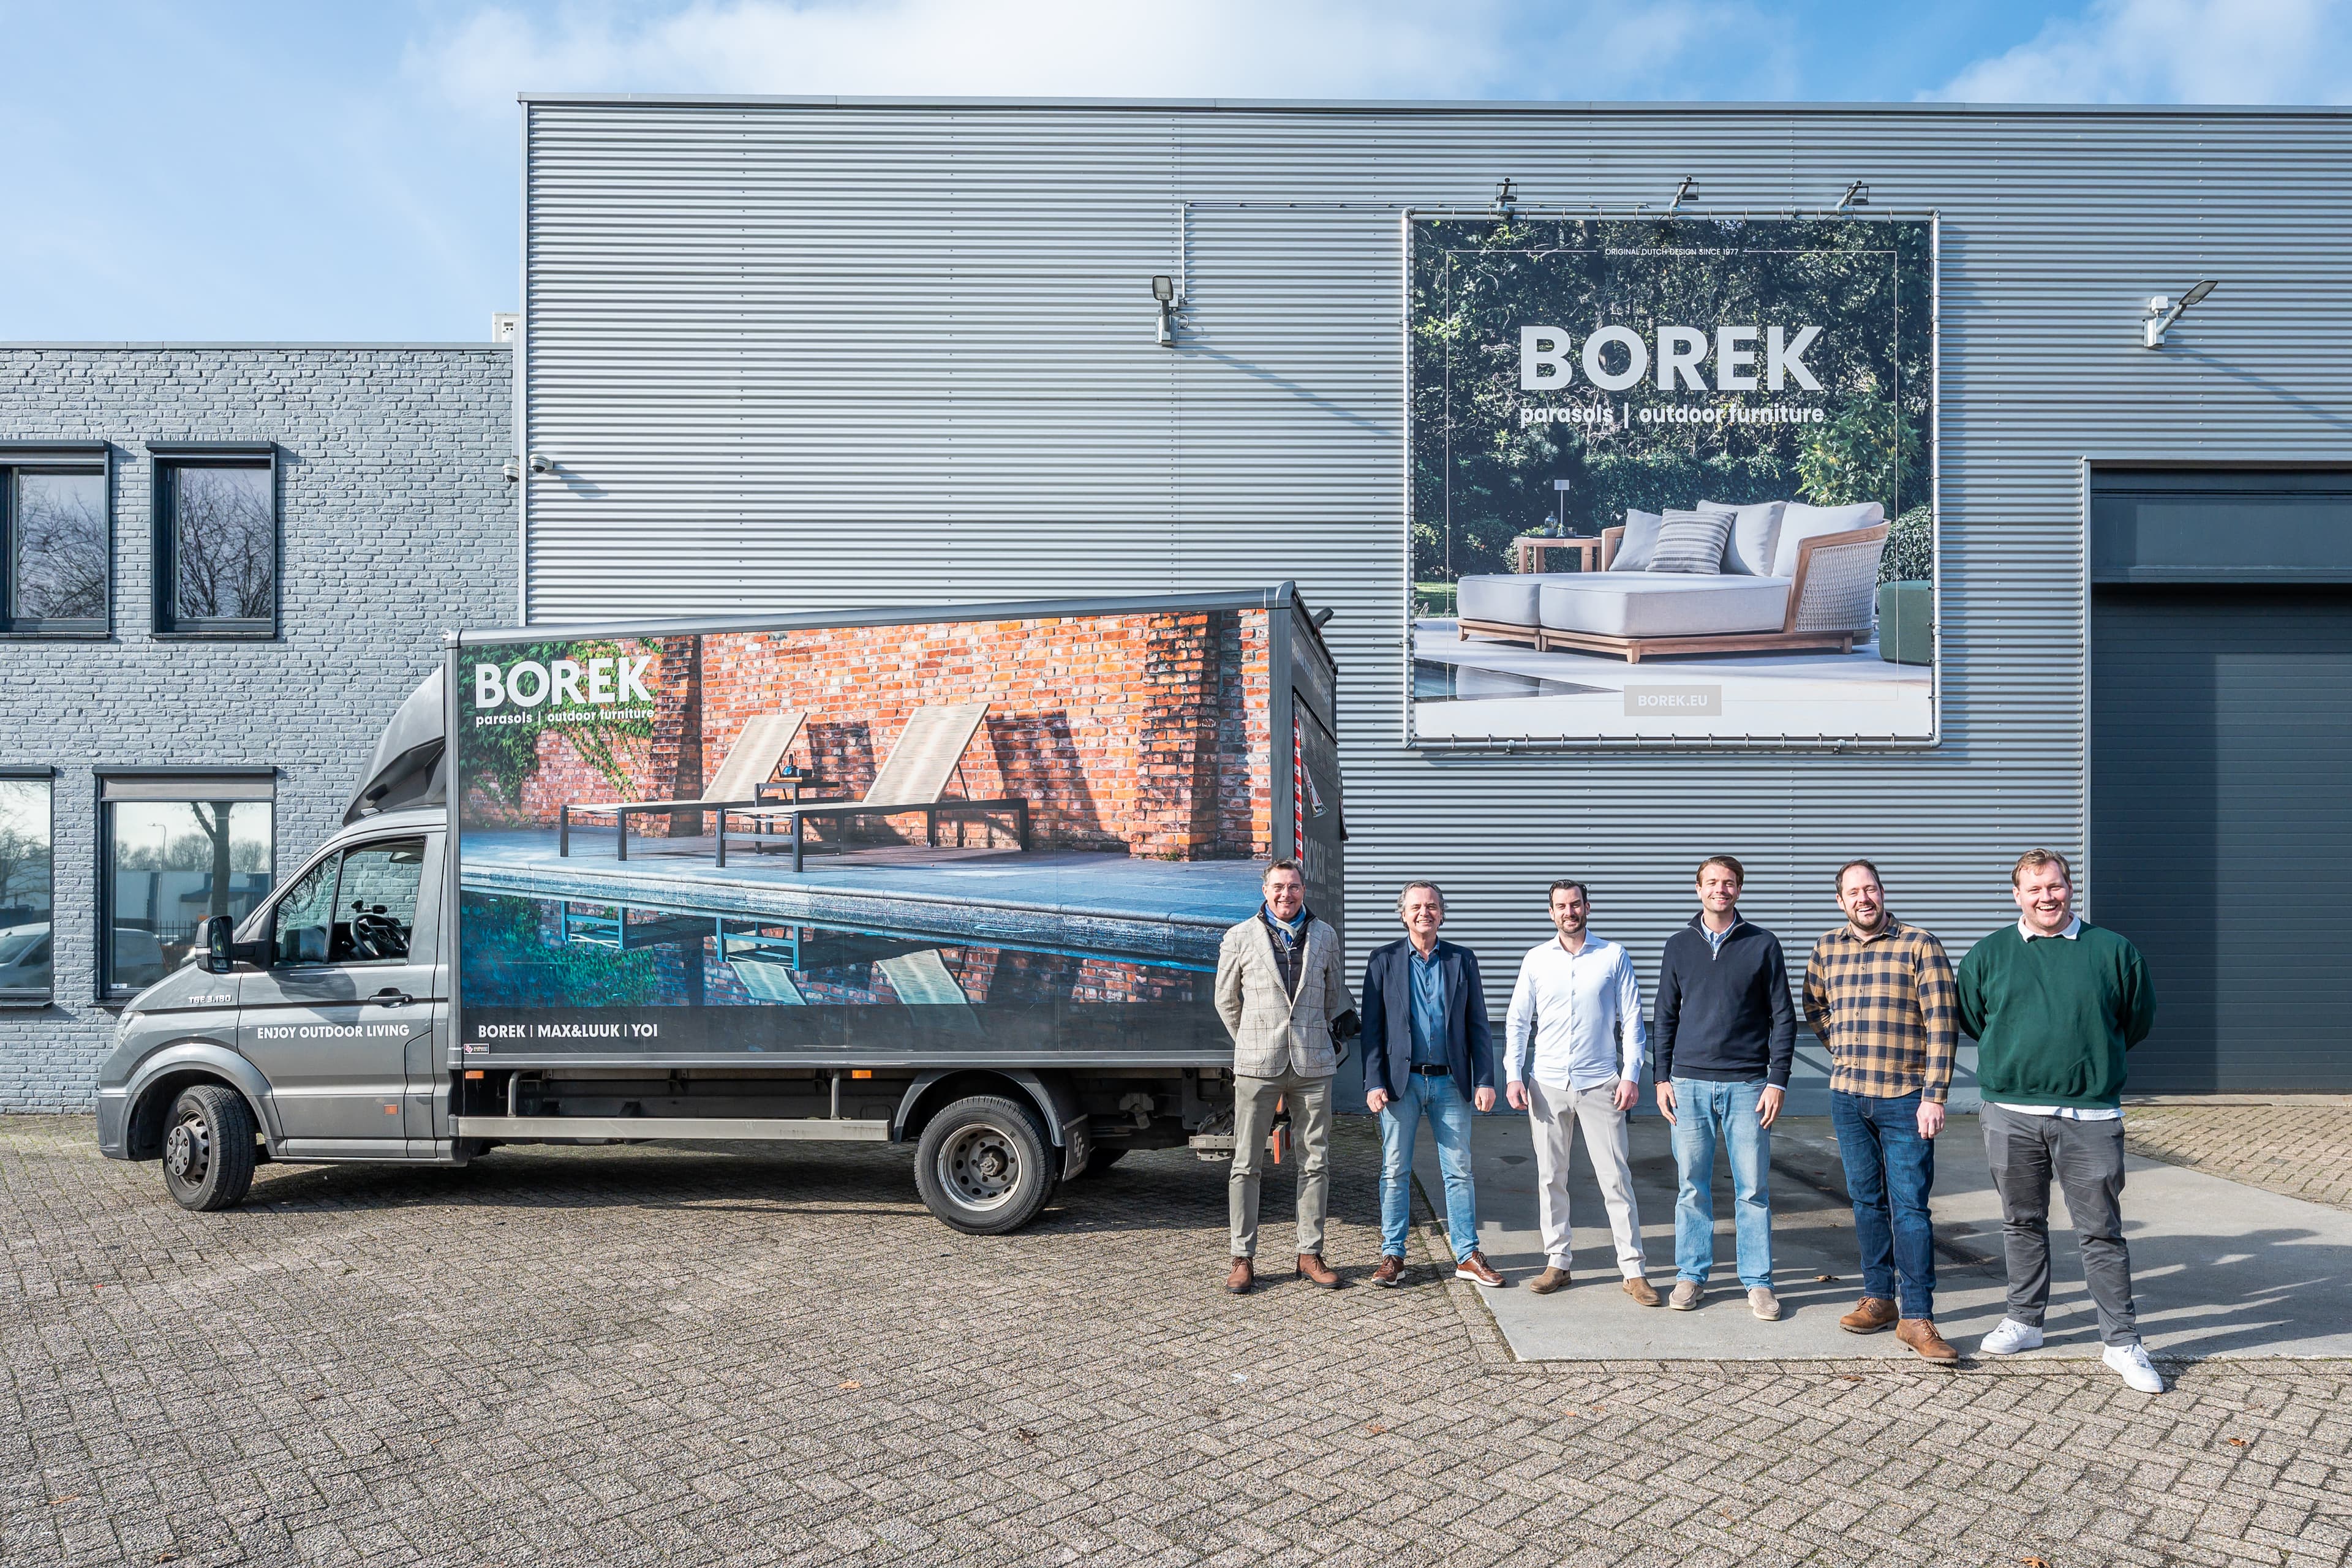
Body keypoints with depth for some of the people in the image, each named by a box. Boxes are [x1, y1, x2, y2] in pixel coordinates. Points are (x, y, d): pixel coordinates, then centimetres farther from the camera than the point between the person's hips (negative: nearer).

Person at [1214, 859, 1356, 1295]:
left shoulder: (1325, 936, 10)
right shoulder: (1240, 937, 3)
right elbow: (1226, 1001, 13)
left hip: (1312, 1066, 2)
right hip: (1257, 1066, -2)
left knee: (1316, 1163, 6)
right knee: (1246, 1165, 1)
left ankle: (1310, 1255, 16)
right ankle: (1243, 1259, 9)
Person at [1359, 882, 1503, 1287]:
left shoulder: (1462, 960, 7)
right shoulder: (1383, 960, 2)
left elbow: (1478, 1025, 6)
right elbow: (1372, 1026, 0)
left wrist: (1485, 1081, -2)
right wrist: (1374, 1083, -8)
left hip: (1451, 1082, 1)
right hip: (1401, 1081, -1)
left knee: (1459, 1172, 5)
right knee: (1395, 1172, 4)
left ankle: (1468, 1257, 14)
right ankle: (1392, 1255, 14)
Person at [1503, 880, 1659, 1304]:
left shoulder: (1614, 957, 3)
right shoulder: (1536, 959, 6)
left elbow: (1632, 1020, 4)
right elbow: (1517, 1021, 9)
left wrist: (1631, 1074, -5)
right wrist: (1513, 1074, 0)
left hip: (1600, 1084, -2)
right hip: (1547, 1084, 2)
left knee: (1616, 1178, -2)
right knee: (1550, 1178, 7)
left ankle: (1634, 1271, 4)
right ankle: (1557, 1263, 17)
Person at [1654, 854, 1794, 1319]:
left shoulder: (1762, 945, 2)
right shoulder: (1679, 946, 7)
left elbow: (1783, 1018, 2)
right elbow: (1666, 1016, 11)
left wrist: (1778, 1081, -4)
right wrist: (1662, 1078, 5)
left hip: (1748, 1085, -1)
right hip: (1690, 1084, 2)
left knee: (1753, 1189, 3)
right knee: (1692, 1187, 7)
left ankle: (1758, 1282, 13)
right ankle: (1691, 1275, 17)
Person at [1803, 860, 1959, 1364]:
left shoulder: (1919, 945, -6)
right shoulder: (1828, 947, 7)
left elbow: (1940, 1024, -9)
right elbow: (1814, 1005, 26)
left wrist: (1934, 1095, -14)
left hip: (1905, 1100, -4)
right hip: (1848, 1096, 4)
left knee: (1910, 1206, -4)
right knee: (1867, 1201, 11)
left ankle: (1917, 1317, 0)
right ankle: (1878, 1298, 22)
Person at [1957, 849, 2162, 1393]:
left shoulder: (2113, 951, 1)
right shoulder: (1988, 955, 4)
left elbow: (2139, 1019, 14)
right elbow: (1969, 1017, 17)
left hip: (2090, 1117, -1)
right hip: (2011, 1114, 2)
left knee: (2101, 1231, 3)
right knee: (2022, 1224, 12)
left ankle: (2122, 1342, 12)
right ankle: (2024, 1321, 25)